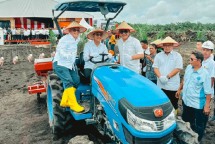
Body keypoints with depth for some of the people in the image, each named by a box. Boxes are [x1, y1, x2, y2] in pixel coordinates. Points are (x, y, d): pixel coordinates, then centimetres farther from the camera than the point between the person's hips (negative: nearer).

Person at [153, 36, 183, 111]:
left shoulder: (177, 55, 0)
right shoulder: (158, 55, 10)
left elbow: (178, 68, -8)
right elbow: (155, 67, 4)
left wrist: (167, 77, -15)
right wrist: (160, 77, -12)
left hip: (173, 85, -3)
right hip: (161, 85, 3)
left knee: (173, 104, 5)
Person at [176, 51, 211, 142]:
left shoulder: (204, 74, -22)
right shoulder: (188, 67, -3)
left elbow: (208, 92, -18)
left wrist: (207, 106, -17)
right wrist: (179, 90, 20)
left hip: (197, 104, -6)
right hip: (186, 101, 7)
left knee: (199, 125, 13)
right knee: (186, 121, 24)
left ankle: (197, 140, 36)